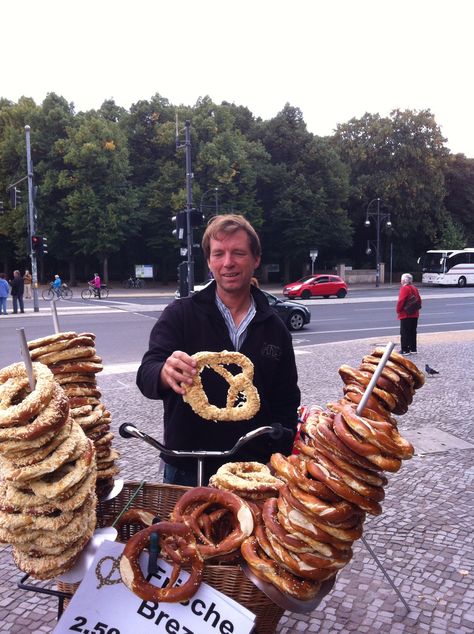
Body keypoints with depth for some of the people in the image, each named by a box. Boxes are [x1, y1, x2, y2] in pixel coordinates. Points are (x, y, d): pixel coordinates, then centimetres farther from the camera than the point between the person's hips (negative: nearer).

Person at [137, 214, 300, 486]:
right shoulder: (181, 314, -4)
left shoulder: (274, 328, 3)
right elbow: (147, 375, -15)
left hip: (254, 473, 2)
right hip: (187, 472, -1)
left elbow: (286, 405, 9)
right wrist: (166, 374, -38)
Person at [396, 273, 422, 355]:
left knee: (404, 333, -3)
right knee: (413, 332, 13)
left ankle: (405, 350, -3)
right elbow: (419, 300, 15)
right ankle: (413, 349, 17)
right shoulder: (415, 288, 12)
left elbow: (401, 301, -21)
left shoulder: (404, 288, -15)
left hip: (406, 315, -8)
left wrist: (398, 310, -10)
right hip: (414, 314, 8)